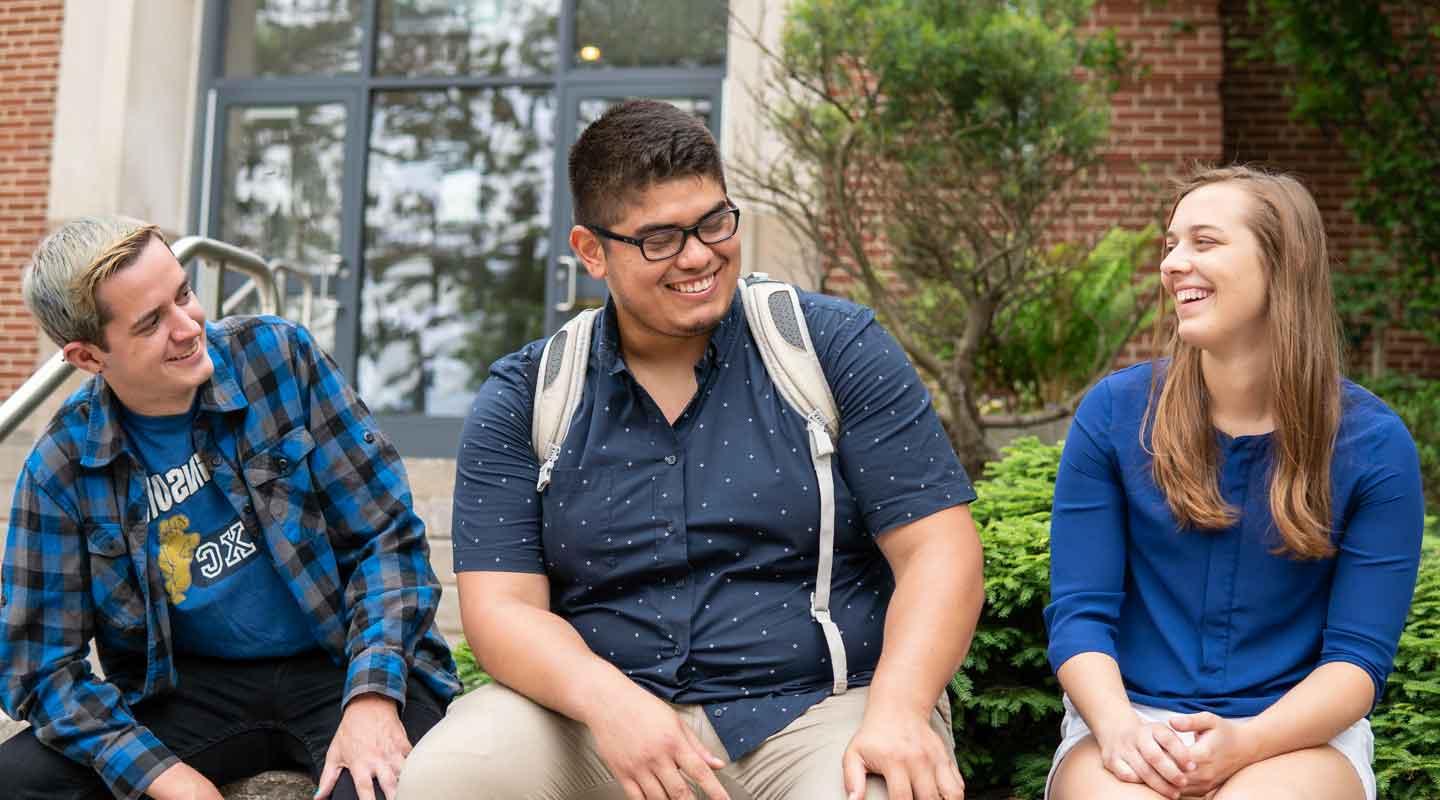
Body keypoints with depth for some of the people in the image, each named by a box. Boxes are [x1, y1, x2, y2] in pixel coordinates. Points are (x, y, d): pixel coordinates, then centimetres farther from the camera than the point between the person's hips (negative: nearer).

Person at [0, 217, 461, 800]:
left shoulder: (279, 354, -7)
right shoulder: (61, 468, -4)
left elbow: (387, 534, -7)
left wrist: (372, 695, -21)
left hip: (340, 665, -2)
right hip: (191, 689, 3)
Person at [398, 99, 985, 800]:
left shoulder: (835, 347, 2)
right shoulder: (521, 400, 6)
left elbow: (939, 550, -2)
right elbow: (502, 606, -1)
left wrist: (898, 713, -19)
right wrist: (607, 700, -21)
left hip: (822, 709, -1)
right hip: (605, 716, 2)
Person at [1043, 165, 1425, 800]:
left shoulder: (1372, 444, -3)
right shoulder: (1113, 412, 0)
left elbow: (1359, 654, -4)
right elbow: (1078, 610, -1)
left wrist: (1244, 742, -21)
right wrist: (1117, 725, -20)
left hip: (1298, 731, 0)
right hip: (1133, 717, 1)